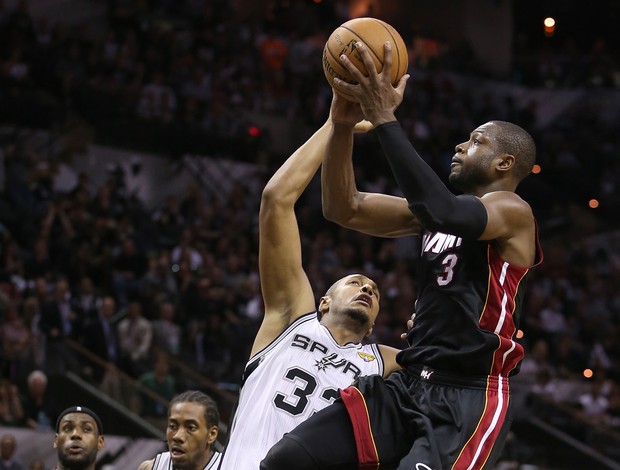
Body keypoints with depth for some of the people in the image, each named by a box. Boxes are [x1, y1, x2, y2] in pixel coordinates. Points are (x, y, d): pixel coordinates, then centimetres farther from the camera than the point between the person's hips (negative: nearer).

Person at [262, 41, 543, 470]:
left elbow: (441, 211, -27)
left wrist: (385, 119, -25)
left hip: (469, 399, -7)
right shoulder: (444, 212, 18)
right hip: (409, 385, 8)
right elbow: (344, 209, 15)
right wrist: (344, 124, 0)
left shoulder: (513, 211, -6)